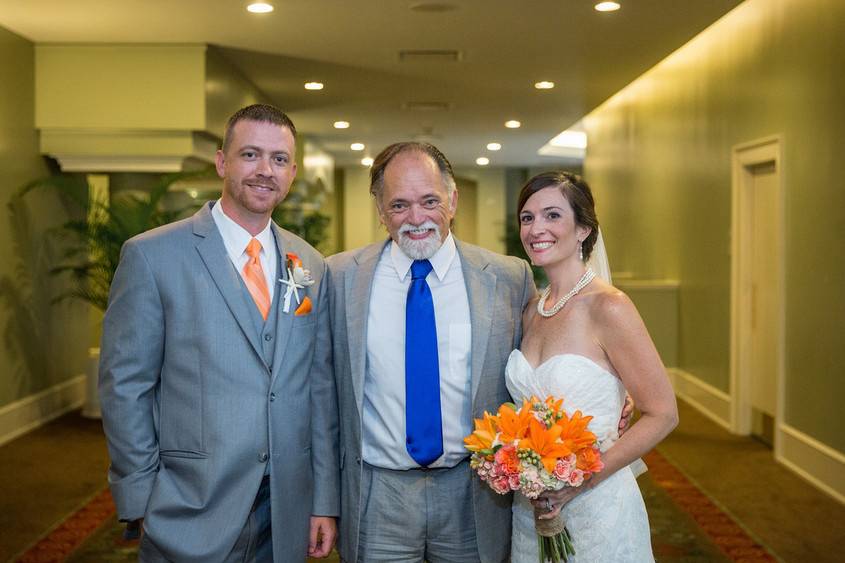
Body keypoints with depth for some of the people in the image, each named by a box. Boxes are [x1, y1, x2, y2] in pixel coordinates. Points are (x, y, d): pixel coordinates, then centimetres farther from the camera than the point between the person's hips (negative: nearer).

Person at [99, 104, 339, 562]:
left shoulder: (310, 266, 6)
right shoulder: (151, 255, -7)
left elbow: (320, 387, 7)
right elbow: (124, 387, -6)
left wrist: (325, 501, 6)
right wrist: (141, 503, -7)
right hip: (191, 518, -4)